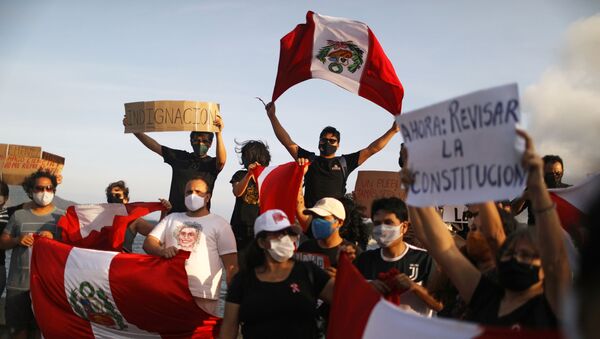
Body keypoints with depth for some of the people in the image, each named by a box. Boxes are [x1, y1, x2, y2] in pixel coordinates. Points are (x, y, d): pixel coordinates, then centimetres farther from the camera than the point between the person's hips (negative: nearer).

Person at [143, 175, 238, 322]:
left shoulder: (220, 224, 6)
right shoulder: (172, 218, 18)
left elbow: (231, 266, 0)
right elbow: (148, 243, 9)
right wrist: (162, 251, -15)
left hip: (203, 297, -3)